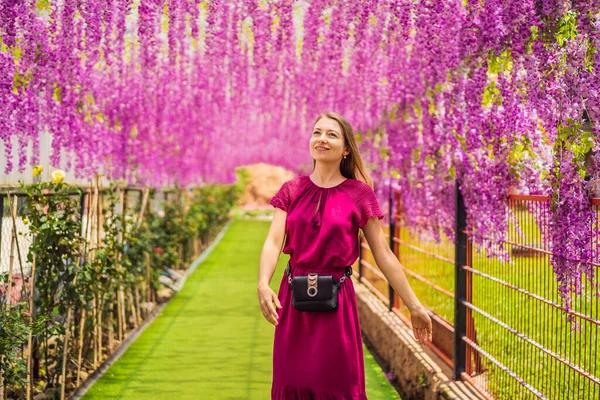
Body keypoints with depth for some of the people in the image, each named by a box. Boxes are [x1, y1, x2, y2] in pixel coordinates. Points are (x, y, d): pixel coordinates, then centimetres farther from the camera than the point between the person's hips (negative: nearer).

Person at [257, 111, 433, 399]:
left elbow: (384, 255, -1)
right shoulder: (292, 190, 4)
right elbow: (273, 242, -7)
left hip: (336, 300, -2)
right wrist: (263, 285, -26)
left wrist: (414, 306, -3)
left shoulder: (359, 194, -3)